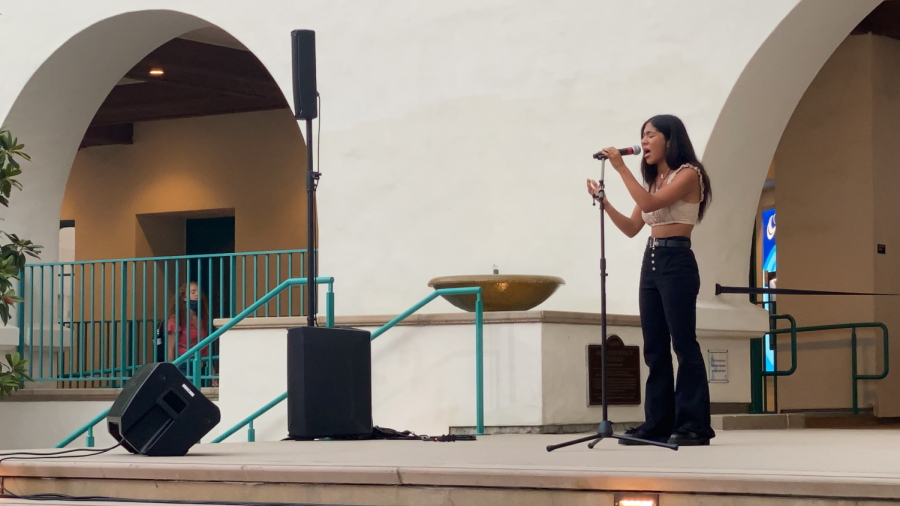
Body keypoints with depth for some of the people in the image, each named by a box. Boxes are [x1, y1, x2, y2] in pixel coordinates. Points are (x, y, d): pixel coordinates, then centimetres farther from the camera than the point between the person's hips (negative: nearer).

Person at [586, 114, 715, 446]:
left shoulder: (687, 174, -6)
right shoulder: (653, 180, 18)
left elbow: (651, 203, -21)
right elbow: (631, 228, 17)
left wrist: (621, 168, -17)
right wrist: (603, 201, 5)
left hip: (677, 262, -8)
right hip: (650, 262, 8)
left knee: (683, 344, -9)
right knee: (654, 348, 6)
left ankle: (694, 425, -8)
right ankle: (658, 424, 8)